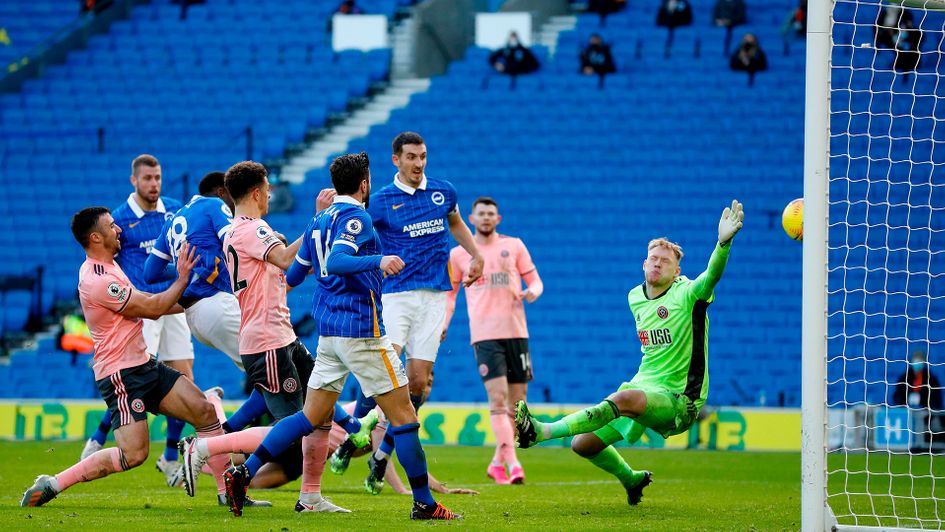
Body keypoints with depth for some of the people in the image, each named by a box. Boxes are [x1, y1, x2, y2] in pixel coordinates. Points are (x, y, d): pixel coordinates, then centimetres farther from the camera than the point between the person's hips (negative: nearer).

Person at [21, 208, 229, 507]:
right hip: (120, 374, -10)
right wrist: (182, 279, -3)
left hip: (143, 365, 10)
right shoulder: (98, 281, -21)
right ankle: (51, 485, -6)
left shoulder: (108, 267, 12)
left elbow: (147, 304, 21)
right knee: (134, 454, -17)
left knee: (205, 412, 2)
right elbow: (152, 308, -14)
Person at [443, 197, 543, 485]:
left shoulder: (514, 245, 9)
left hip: (516, 331, 2)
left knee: (517, 402, 5)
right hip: (484, 334, -2)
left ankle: (497, 463, 20)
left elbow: (535, 281, 12)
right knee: (498, 398, -16)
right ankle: (512, 463, -22)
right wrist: (443, 323, 5)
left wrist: (532, 293, -11)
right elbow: (450, 292, 19)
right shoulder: (459, 254, 9)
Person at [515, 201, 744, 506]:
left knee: (624, 399, -38)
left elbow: (712, 275, -33)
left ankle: (541, 432, -40)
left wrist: (723, 242, -50)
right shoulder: (635, 297, 11)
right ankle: (631, 479, 30)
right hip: (642, 390, 8)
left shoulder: (687, 294, -10)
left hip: (680, 400, -8)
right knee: (582, 444, 0)